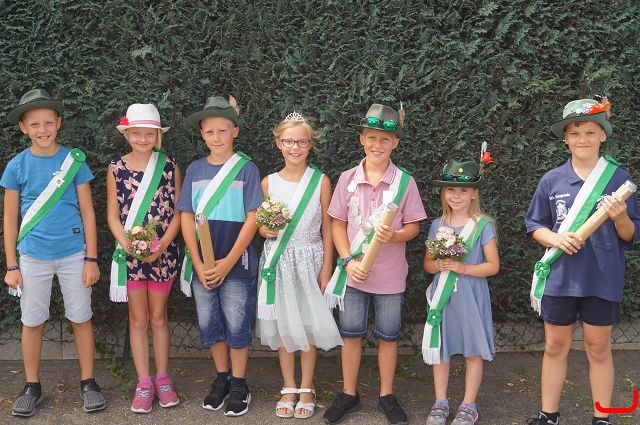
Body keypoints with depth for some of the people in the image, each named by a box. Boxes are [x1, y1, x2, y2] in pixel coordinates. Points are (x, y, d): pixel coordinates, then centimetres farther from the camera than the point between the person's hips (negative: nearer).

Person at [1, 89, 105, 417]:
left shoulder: (74, 161, -2)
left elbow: (87, 212, 1)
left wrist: (91, 259, -2)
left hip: (73, 254, 0)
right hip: (33, 256, 1)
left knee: (81, 319, 6)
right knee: (32, 322, 8)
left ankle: (88, 383, 19)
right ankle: (32, 387, 22)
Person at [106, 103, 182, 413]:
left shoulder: (169, 165, -1)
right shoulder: (117, 168, 0)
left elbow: (178, 211, -1)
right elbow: (113, 214, 1)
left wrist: (162, 245, -13)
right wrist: (125, 242, -15)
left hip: (162, 253, 0)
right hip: (130, 253, 0)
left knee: (158, 317, 10)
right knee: (138, 319, 7)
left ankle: (162, 378, 21)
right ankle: (143, 382, 15)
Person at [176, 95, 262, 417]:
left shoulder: (246, 168, -4)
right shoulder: (195, 170, 5)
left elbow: (252, 218, -8)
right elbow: (187, 217, 4)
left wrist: (228, 262, -13)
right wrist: (198, 265, -5)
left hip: (236, 264, -3)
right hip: (202, 266, 3)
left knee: (236, 325, 2)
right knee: (209, 324, 10)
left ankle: (239, 385, 17)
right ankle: (222, 378, 27)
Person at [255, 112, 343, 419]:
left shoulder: (321, 181, -3)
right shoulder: (269, 183, 1)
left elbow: (327, 229, -1)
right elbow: (261, 225, 11)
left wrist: (326, 269, -4)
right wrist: (265, 230, -13)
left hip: (310, 260, -1)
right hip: (278, 261, 2)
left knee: (309, 325, 4)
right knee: (283, 326, 7)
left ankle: (306, 389, 19)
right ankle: (288, 388, 22)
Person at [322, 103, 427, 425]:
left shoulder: (404, 181, -6)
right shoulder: (348, 178, -3)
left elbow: (413, 226, -2)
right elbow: (338, 224, 2)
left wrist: (394, 235, -23)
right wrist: (348, 261, -10)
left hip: (390, 276, -1)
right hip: (354, 272, 1)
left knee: (388, 337, 10)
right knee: (351, 334, 11)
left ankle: (387, 395, 27)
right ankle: (349, 393, 27)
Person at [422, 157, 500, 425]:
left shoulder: (483, 225, -6)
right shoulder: (437, 225, 5)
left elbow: (493, 265, -7)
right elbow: (427, 262, 11)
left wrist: (463, 268, -18)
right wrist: (438, 265, -12)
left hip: (470, 296, -3)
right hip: (442, 295, 3)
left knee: (474, 351, 5)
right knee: (440, 350, 10)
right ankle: (440, 403, 23)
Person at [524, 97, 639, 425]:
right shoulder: (552, 180, 0)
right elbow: (534, 226, 7)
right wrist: (556, 239, -13)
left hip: (603, 279, -1)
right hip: (560, 277, 2)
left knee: (598, 349, 10)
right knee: (555, 347, 11)